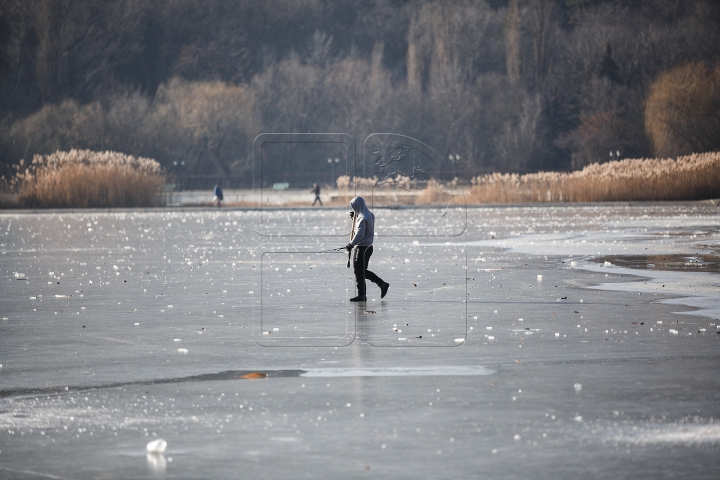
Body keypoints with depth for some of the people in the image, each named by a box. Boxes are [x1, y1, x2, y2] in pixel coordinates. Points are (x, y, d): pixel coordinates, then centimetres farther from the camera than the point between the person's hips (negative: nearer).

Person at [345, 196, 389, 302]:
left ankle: (361, 295, 2)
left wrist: (351, 244, -24)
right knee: (363, 271, 17)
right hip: (368, 246, 10)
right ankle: (382, 284, 15)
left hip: (362, 248, -10)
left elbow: (360, 234, -27)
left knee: (359, 272, -2)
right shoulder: (370, 215, 11)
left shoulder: (362, 218, -18)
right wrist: (355, 216, 16)